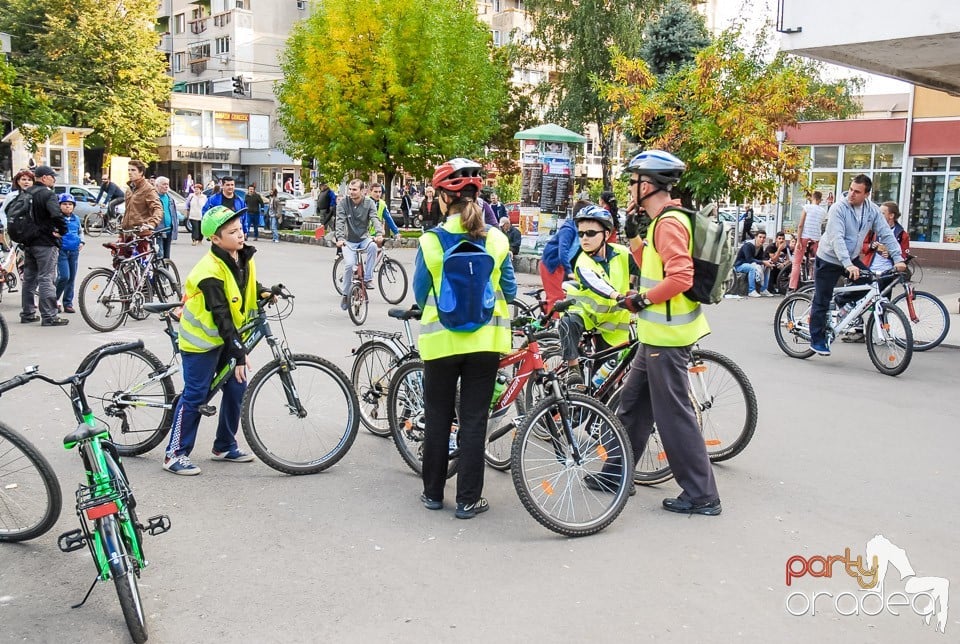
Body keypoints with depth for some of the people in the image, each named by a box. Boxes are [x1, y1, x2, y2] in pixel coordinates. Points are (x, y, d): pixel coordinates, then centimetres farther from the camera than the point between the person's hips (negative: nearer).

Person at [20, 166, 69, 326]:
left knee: (29, 278, 15)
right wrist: (62, 231, -14)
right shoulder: (48, 194, -15)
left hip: (28, 242, 8)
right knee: (46, 279, -6)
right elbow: (56, 215, -30)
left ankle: (27, 313, 22)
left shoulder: (26, 193, 12)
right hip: (45, 243, -8)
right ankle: (49, 316, -6)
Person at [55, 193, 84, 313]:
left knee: (72, 278, 8)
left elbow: (81, 231, 25)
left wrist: (81, 242, 10)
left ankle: (68, 303, 16)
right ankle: (54, 299, 6)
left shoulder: (76, 219, 11)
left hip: (74, 251, 5)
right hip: (61, 251, -5)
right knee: (64, 276, -14)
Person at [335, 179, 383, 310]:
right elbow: (340, 221, -17)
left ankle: (368, 278, -20)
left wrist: (379, 234, -38)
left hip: (364, 239, 1)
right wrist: (340, 238, -34)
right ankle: (346, 295, -1)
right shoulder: (343, 203, -7)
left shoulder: (369, 202, -6)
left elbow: (375, 219, -19)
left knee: (373, 246, -34)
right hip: (349, 241, -1)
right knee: (349, 265, -21)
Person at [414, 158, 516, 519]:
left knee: (437, 418, 13)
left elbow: (420, 295, 0)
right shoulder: (496, 240, -3)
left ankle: (433, 493, 24)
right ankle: (468, 500, 12)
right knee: (474, 420, 7)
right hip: (485, 340, 1)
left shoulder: (432, 241, -9)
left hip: (441, 340, -1)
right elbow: (509, 291, 5)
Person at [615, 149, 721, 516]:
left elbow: (680, 277, -27)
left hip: (667, 337, -11)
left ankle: (702, 496, 6)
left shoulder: (669, 223, -17)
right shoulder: (665, 220, 15)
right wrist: (633, 237, 13)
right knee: (633, 405, 19)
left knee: (674, 415, -3)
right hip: (656, 334, 11)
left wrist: (642, 300, -17)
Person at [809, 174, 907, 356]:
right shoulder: (838, 208, -21)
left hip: (852, 258, 5)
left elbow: (886, 235, -4)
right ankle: (817, 340, 10)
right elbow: (837, 239, -30)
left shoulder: (872, 210, -5)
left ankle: (843, 302, 12)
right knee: (822, 302, -2)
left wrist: (898, 258, -16)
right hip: (829, 259, -5)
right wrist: (848, 265, -40)